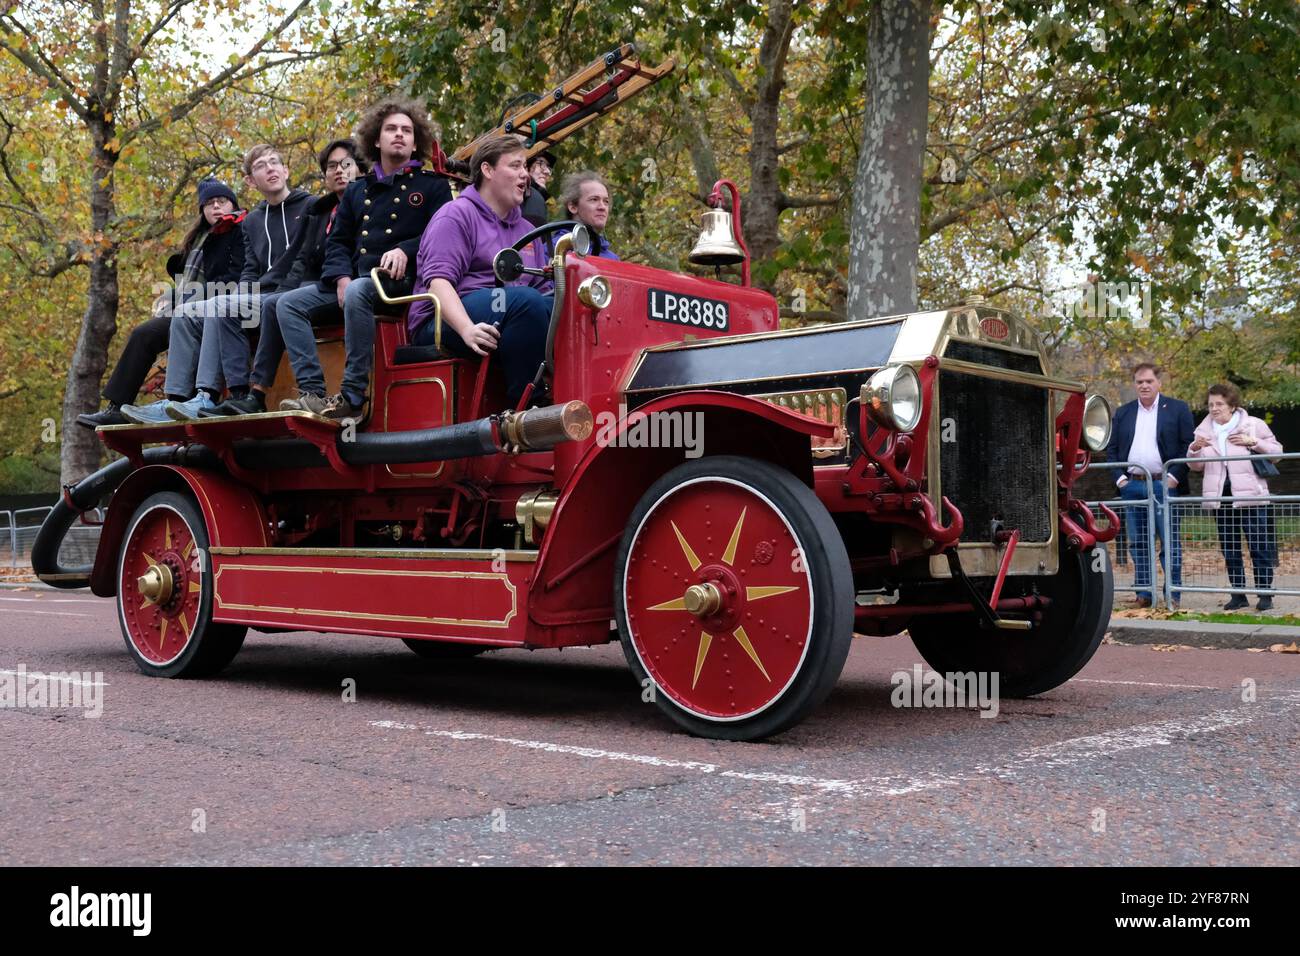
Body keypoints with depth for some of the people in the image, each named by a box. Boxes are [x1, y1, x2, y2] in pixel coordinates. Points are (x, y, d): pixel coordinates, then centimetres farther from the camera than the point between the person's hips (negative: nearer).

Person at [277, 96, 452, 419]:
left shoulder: (433, 186, 10)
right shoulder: (357, 191, 25)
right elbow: (337, 241, 21)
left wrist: (405, 250, -23)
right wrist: (341, 277, 0)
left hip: (402, 281, -6)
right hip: (354, 281, 7)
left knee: (358, 293, -38)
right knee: (289, 303, -9)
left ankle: (352, 398, -35)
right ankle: (312, 392, -21)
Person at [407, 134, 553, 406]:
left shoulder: (526, 230, 25)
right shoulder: (456, 216, 1)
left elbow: (542, 288, 21)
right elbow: (438, 281, -13)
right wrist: (467, 329, -31)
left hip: (511, 320, 7)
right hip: (444, 321, -6)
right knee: (524, 299, -34)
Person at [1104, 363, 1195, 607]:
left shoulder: (1177, 409, 4)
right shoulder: (1123, 413, 14)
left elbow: (1187, 446, -1)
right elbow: (1111, 449, 13)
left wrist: (1174, 477, -10)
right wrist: (1119, 478, 1)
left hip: (1163, 485, -4)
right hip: (1131, 485, 4)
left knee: (1169, 542, -3)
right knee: (1137, 543, 6)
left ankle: (1173, 594, 0)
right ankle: (1143, 594, 11)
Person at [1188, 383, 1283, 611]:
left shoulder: (1253, 425, 2)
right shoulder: (1204, 430, 11)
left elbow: (1277, 450, 5)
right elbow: (1196, 466, 15)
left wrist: (1253, 442, -11)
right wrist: (1194, 449, -5)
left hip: (1250, 495, -3)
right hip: (1220, 496, 4)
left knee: (1259, 545, -5)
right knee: (1229, 547, 6)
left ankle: (1265, 593, 2)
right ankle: (1238, 593, 13)